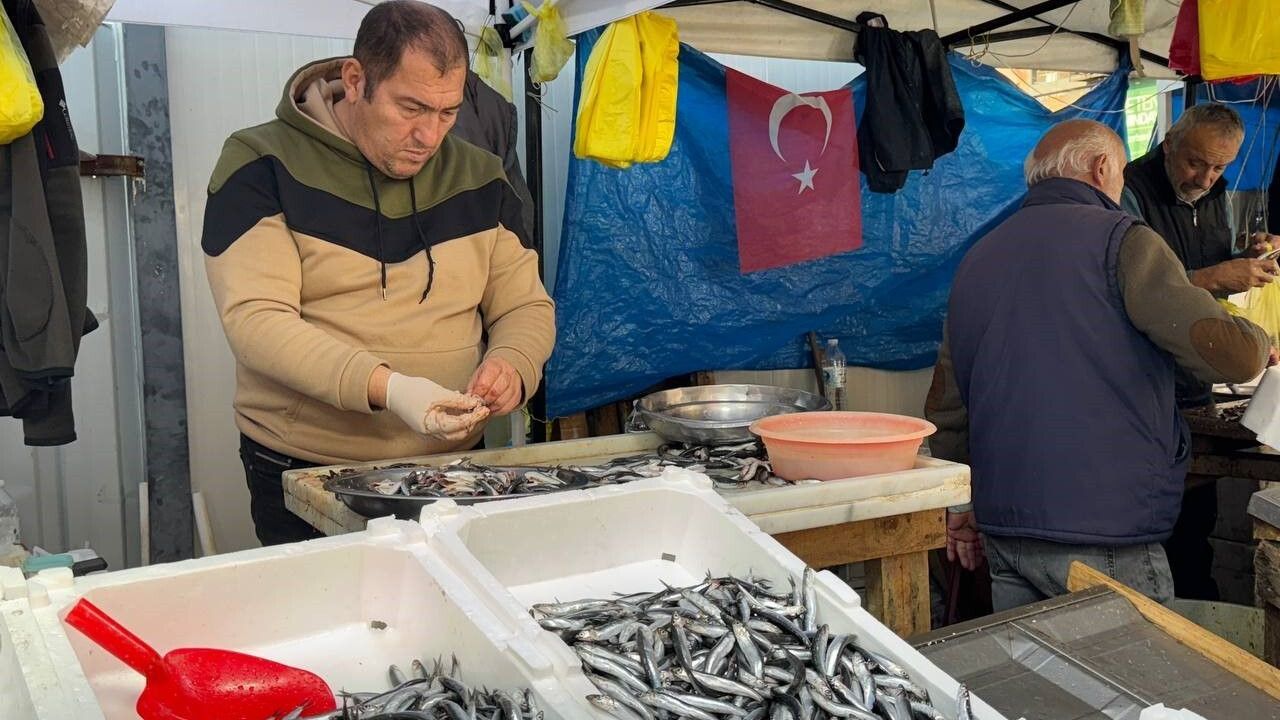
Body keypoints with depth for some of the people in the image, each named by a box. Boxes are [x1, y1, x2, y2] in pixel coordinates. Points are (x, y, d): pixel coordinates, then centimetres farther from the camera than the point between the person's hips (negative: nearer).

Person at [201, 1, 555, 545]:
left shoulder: (477, 177, 6)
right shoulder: (260, 167, -7)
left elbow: (527, 308, 10)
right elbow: (255, 320, -17)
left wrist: (513, 363, -13)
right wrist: (383, 388, -30)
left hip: (452, 467, 4)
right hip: (301, 477, -3)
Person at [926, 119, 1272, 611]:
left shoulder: (978, 258, 14)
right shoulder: (1117, 240, -7)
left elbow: (946, 405, 17)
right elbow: (1227, 354, -14)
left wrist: (962, 506, 26)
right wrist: (1259, 341, 10)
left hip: (1002, 530, 7)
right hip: (1104, 539, -7)